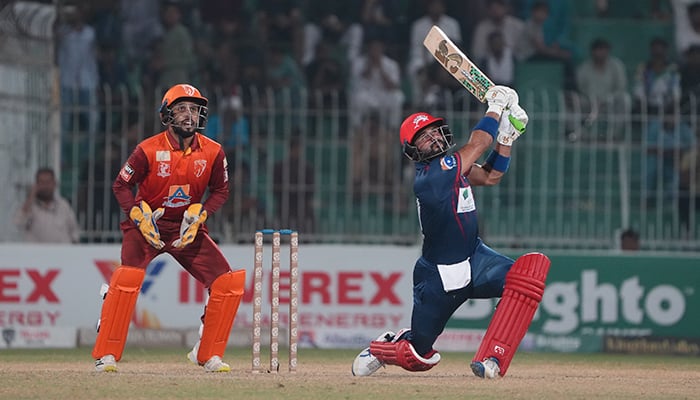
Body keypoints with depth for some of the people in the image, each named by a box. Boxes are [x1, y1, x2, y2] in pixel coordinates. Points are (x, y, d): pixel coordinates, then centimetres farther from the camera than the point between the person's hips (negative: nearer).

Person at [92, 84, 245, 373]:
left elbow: (220, 191, 4)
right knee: (128, 277, -28)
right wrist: (139, 215, -23)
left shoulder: (213, 152, -7)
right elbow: (121, 185, -7)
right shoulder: (149, 150, -16)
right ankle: (106, 356, -19)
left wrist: (199, 215, -13)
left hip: (187, 229, 4)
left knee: (228, 282, -9)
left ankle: (208, 354, 7)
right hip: (147, 225, -4)